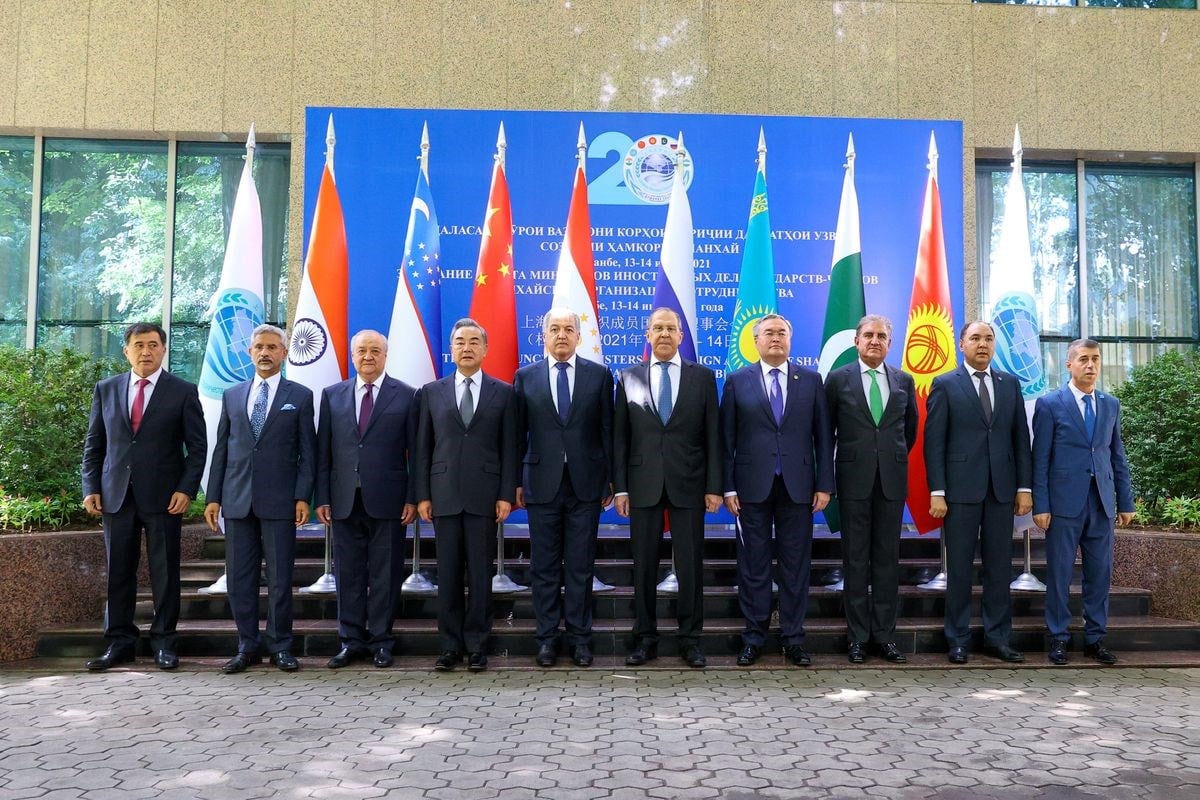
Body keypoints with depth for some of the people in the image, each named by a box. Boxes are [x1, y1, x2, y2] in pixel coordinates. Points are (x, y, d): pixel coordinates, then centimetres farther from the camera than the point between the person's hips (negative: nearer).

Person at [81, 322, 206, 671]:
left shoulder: (183, 391, 1)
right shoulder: (106, 389, 10)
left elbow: (197, 446, 0)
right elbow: (94, 443, 12)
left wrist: (186, 489, -9)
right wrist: (91, 487, 3)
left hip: (163, 496, -2)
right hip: (116, 495, 3)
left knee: (165, 572, 3)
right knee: (119, 571, 7)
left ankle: (163, 642, 13)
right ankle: (119, 642, 17)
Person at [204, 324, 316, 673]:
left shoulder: (300, 396, 4)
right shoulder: (232, 395, 13)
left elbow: (307, 452, 1)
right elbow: (221, 449, 12)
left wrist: (303, 497, -7)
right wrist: (213, 497, 6)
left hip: (279, 500, -3)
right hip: (237, 499, 3)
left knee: (279, 578, 2)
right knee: (240, 578, 6)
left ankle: (280, 646, 13)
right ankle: (247, 646, 17)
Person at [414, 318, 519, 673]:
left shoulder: (502, 392, 5)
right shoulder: (432, 392, 9)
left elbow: (509, 448, 3)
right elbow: (423, 447, 7)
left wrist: (507, 495, -4)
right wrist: (422, 495, 1)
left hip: (484, 495, -1)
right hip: (444, 495, 1)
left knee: (481, 573, 3)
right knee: (448, 573, 5)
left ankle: (477, 646, 12)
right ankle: (450, 646, 14)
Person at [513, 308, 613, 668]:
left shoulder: (599, 375, 4)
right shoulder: (525, 377, 6)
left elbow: (607, 430, 4)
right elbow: (519, 433, 6)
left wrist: (609, 478, 2)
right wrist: (516, 481, 4)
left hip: (585, 483, 0)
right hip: (542, 483, 1)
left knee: (581, 565, 5)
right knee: (544, 566, 6)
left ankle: (580, 637, 16)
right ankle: (547, 638, 17)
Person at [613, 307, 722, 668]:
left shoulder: (703, 377, 5)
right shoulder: (628, 378, 7)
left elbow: (713, 435, 3)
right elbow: (620, 438, 5)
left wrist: (714, 486, -3)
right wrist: (620, 487, 0)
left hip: (688, 484, -1)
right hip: (643, 485, 1)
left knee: (690, 564, 4)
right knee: (644, 565, 6)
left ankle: (690, 639, 15)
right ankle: (645, 638, 17)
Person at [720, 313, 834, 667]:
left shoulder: (811, 380, 7)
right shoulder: (737, 381, 4)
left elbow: (822, 436, 6)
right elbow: (727, 438, 2)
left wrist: (824, 485, 0)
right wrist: (728, 487, -3)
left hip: (798, 486, 1)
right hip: (752, 487, -1)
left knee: (796, 566, 6)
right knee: (753, 566, 5)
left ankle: (793, 638, 16)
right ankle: (753, 638, 15)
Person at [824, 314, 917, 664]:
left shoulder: (904, 381, 8)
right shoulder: (838, 379, 1)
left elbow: (910, 427, 20)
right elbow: (827, 429, 7)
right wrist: (832, 472, 7)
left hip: (892, 479, 2)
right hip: (854, 479, -2)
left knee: (887, 557, 6)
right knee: (855, 558, 2)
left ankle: (885, 634, 14)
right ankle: (858, 636, 9)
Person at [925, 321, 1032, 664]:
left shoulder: (1010, 384, 11)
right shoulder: (945, 385, 0)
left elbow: (1021, 438, 10)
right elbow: (934, 442, -3)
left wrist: (1024, 487, 3)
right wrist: (936, 492, -9)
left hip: (1002, 489, 3)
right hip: (961, 489, -3)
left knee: (999, 567, 7)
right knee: (959, 568, 3)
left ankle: (997, 638, 17)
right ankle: (958, 640, 12)